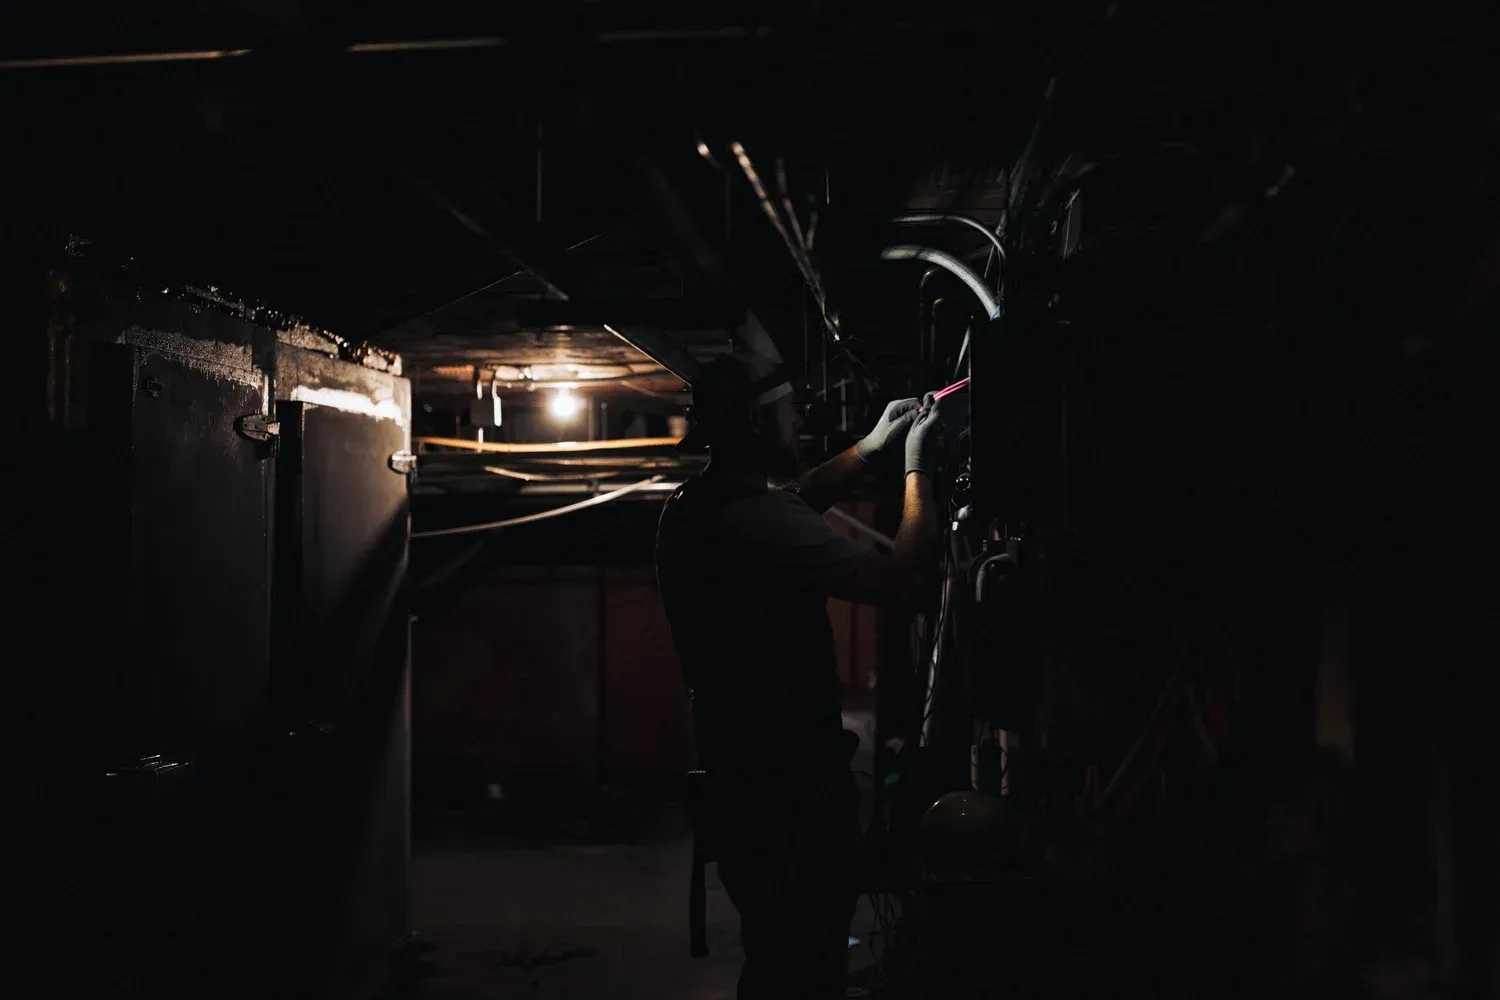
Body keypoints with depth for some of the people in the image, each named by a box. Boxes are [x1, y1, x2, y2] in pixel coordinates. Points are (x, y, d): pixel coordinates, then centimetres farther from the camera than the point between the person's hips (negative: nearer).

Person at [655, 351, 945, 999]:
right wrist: (917, 467, -12)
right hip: (789, 783, -10)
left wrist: (869, 448, 19)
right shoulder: (757, 518, -24)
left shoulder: (695, 506, 7)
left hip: (740, 773, 10)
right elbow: (905, 585, -26)